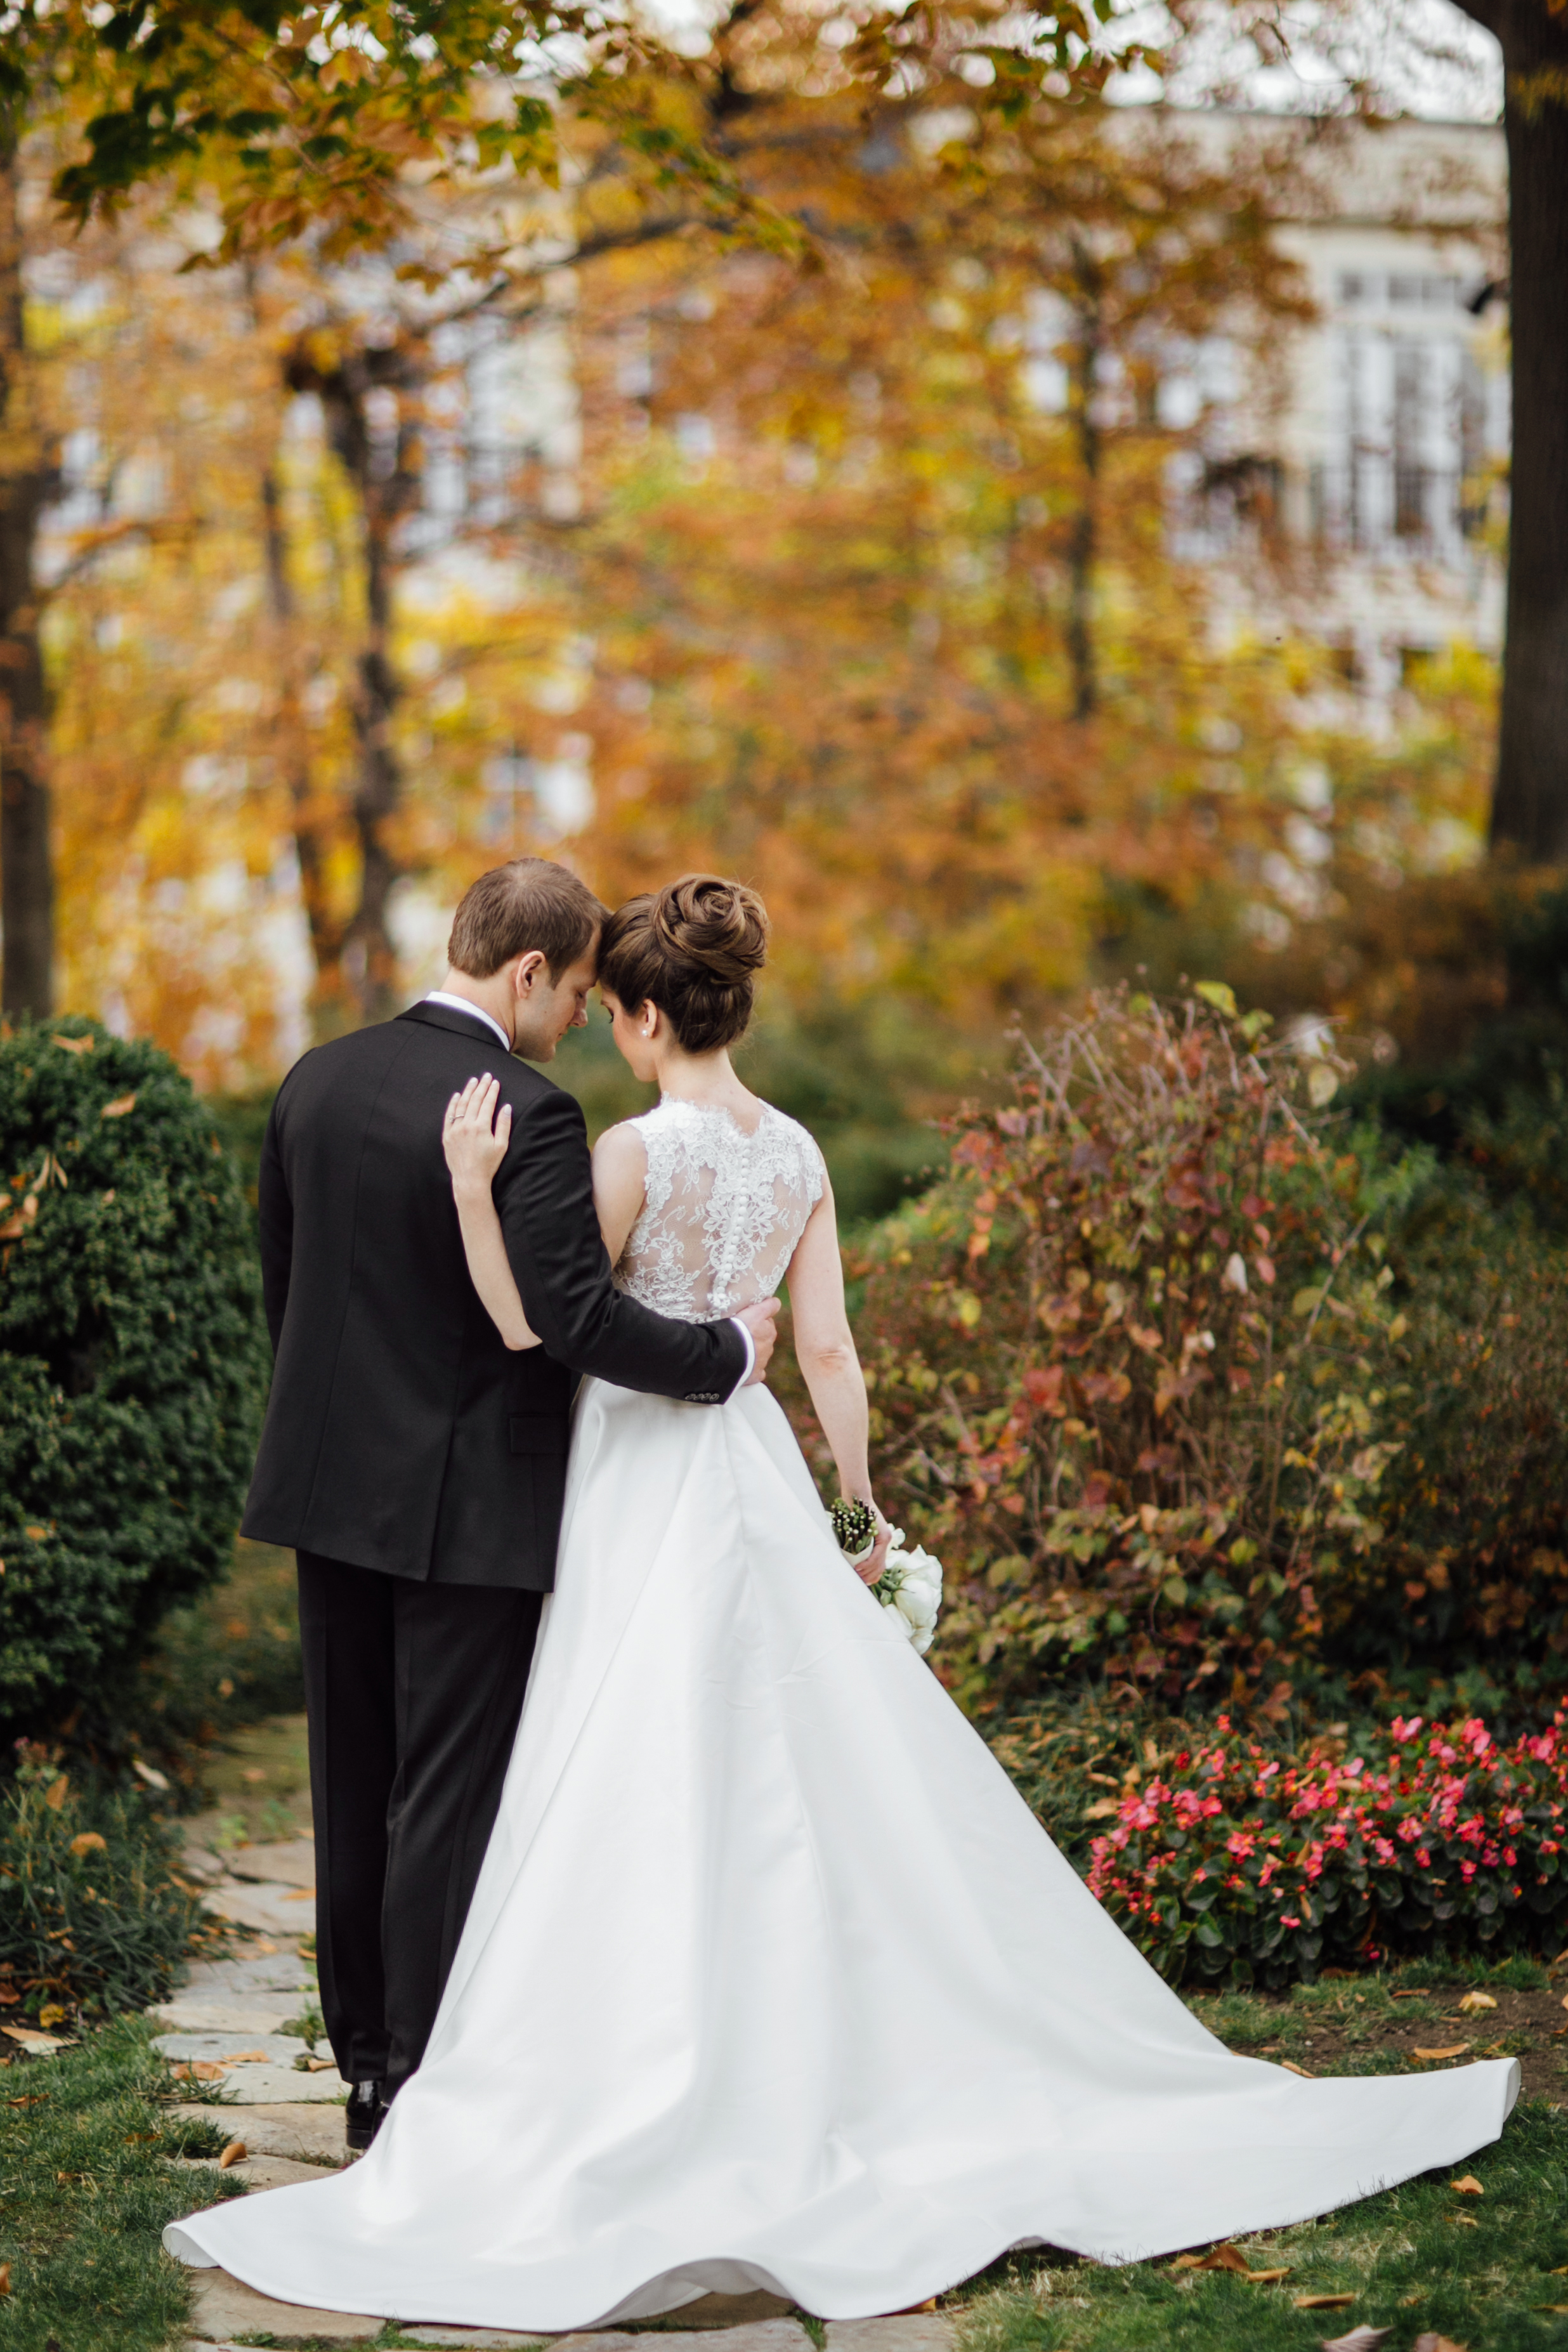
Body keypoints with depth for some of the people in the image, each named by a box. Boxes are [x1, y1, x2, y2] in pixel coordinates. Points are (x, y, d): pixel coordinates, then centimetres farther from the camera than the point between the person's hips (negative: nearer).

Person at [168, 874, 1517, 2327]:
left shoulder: (636, 1152, -15)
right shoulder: (797, 1154, 4)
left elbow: (536, 1330, -12)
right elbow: (829, 1354, 6)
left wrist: (473, 1192, -18)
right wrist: (859, 1512, 14)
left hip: (646, 1485, -6)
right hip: (753, 1473, 7)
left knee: (647, 1805, -3)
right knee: (804, 1784, 13)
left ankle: (640, 2113, 1)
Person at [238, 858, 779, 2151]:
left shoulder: (318, 1081, 4)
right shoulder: (528, 1116, -19)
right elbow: (575, 1315, -24)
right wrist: (728, 1351, -11)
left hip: (333, 1485, 7)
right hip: (465, 1503, -7)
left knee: (355, 1779, 15)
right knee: (448, 1792, 2)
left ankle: (366, 2055, 26)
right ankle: (421, 2084, 9)